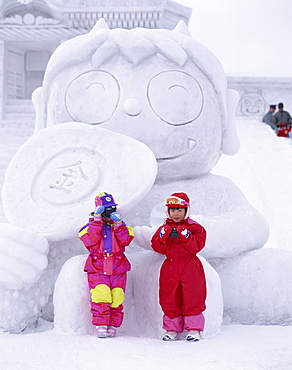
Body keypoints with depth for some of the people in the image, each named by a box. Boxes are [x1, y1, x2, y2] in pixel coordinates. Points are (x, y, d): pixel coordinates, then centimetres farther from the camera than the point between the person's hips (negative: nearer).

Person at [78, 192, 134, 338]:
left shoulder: (120, 225, 15)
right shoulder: (92, 225, 9)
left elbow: (125, 241, -2)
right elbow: (90, 241, -11)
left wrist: (118, 224, -10)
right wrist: (97, 221, -11)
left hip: (117, 268, 2)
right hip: (97, 268, -2)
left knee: (116, 298, -4)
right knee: (100, 297, -14)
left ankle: (112, 326, 5)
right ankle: (100, 326, -9)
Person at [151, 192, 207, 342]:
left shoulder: (194, 227, 2)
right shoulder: (164, 228, 11)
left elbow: (197, 246, -11)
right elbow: (157, 248, 3)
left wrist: (185, 235, -22)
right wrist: (163, 237, -15)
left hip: (190, 268, -3)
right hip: (170, 268, 3)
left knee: (192, 299, -4)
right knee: (170, 300, 5)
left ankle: (194, 329, 4)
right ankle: (172, 329, 14)